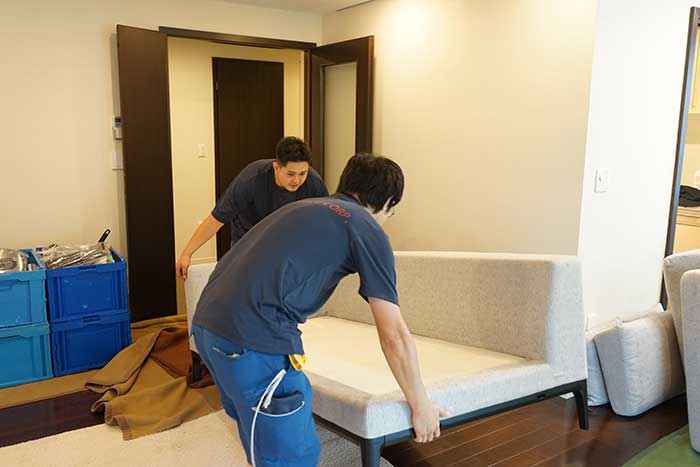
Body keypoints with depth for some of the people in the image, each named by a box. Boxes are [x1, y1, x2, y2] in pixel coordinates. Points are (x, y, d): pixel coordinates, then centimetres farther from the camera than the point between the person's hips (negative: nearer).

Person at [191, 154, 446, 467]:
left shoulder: (304, 206, 25)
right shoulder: (368, 230, 3)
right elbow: (394, 335, 0)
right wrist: (421, 406, 12)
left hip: (206, 322, 9)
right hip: (254, 338, -9)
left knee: (259, 435, 26)